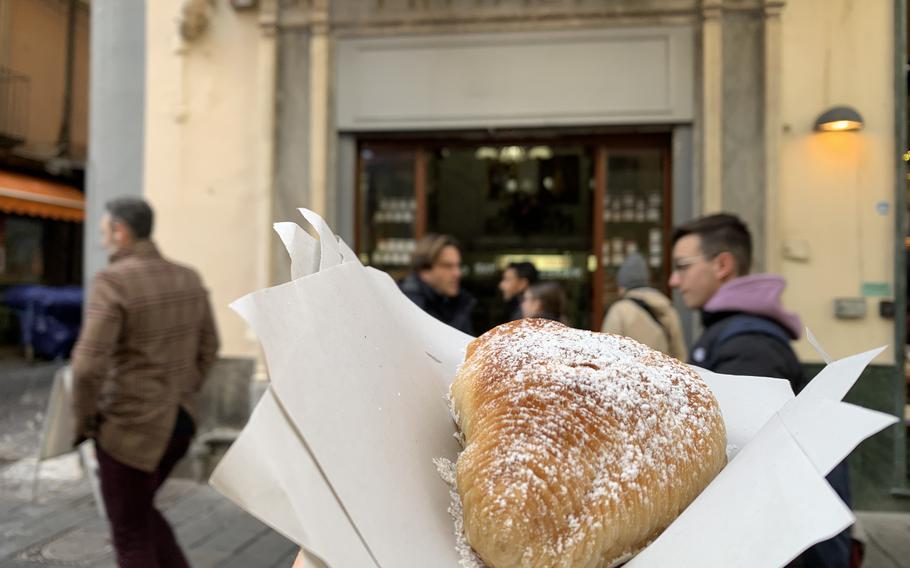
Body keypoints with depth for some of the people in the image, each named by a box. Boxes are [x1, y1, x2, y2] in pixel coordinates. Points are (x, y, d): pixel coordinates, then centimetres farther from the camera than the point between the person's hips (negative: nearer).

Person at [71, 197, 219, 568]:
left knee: (131, 535, 12)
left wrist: (83, 421, -6)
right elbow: (208, 347, 11)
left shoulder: (112, 282, -19)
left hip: (129, 428, -7)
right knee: (138, 510, 28)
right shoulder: (188, 279, 3)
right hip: (178, 423, 7)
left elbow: (88, 366, -23)